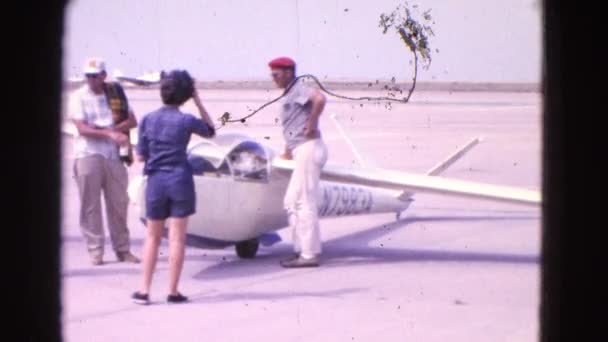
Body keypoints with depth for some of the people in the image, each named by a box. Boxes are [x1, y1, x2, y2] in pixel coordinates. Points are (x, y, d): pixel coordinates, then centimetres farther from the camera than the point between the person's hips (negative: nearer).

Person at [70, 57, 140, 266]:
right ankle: (95, 251, 3)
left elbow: (132, 121, 2)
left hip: (113, 155, 3)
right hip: (88, 154, -3)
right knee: (90, 205, -2)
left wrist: (108, 129, -13)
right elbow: (82, 129, -9)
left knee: (119, 203, 4)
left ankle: (123, 249, 12)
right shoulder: (79, 97, 1)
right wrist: (111, 134, -20)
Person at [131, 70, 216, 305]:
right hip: (180, 179, -3)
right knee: (177, 237, 2)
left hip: (155, 181, 3)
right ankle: (173, 292, 3)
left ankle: (144, 290, 8)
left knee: (153, 237, 12)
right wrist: (198, 101, 5)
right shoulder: (186, 121, -9)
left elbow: (140, 156, 3)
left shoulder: (148, 120, -1)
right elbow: (211, 131, 11)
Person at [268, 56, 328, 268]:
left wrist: (312, 125, -22)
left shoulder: (299, 89, -8)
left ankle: (310, 254, -8)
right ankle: (302, 249, 14)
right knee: (292, 202, 13)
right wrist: (289, 152, 25)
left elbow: (319, 99, -29)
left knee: (304, 202, -9)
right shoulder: (291, 95, 22)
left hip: (308, 148, -11)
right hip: (302, 151, 11)